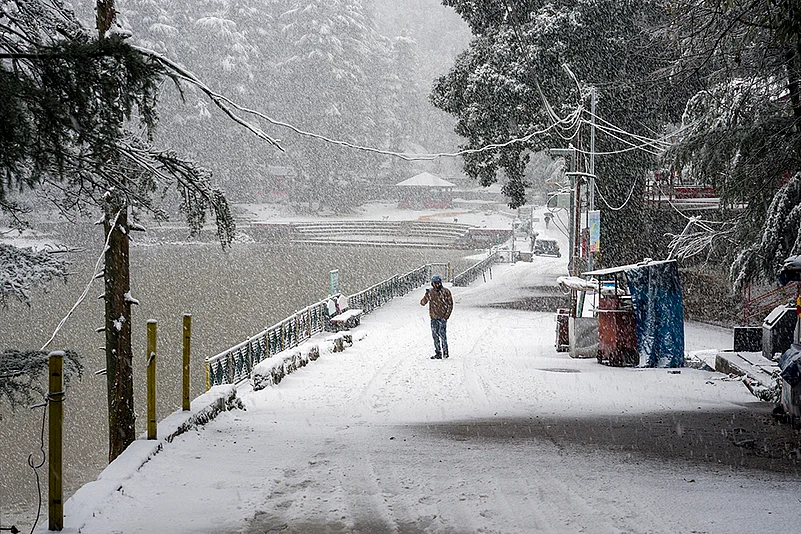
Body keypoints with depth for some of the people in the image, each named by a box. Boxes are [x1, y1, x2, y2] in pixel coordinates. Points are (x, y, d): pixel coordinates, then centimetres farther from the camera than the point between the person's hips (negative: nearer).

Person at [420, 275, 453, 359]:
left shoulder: (445, 291, -1)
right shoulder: (430, 292, 8)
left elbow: (450, 305, 1)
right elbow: (422, 303, 5)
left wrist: (446, 316, -7)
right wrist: (426, 295, -15)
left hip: (442, 317, -4)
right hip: (433, 317, 4)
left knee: (442, 334, -11)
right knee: (435, 335, 5)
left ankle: (445, 352, -1)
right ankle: (438, 353, 10)